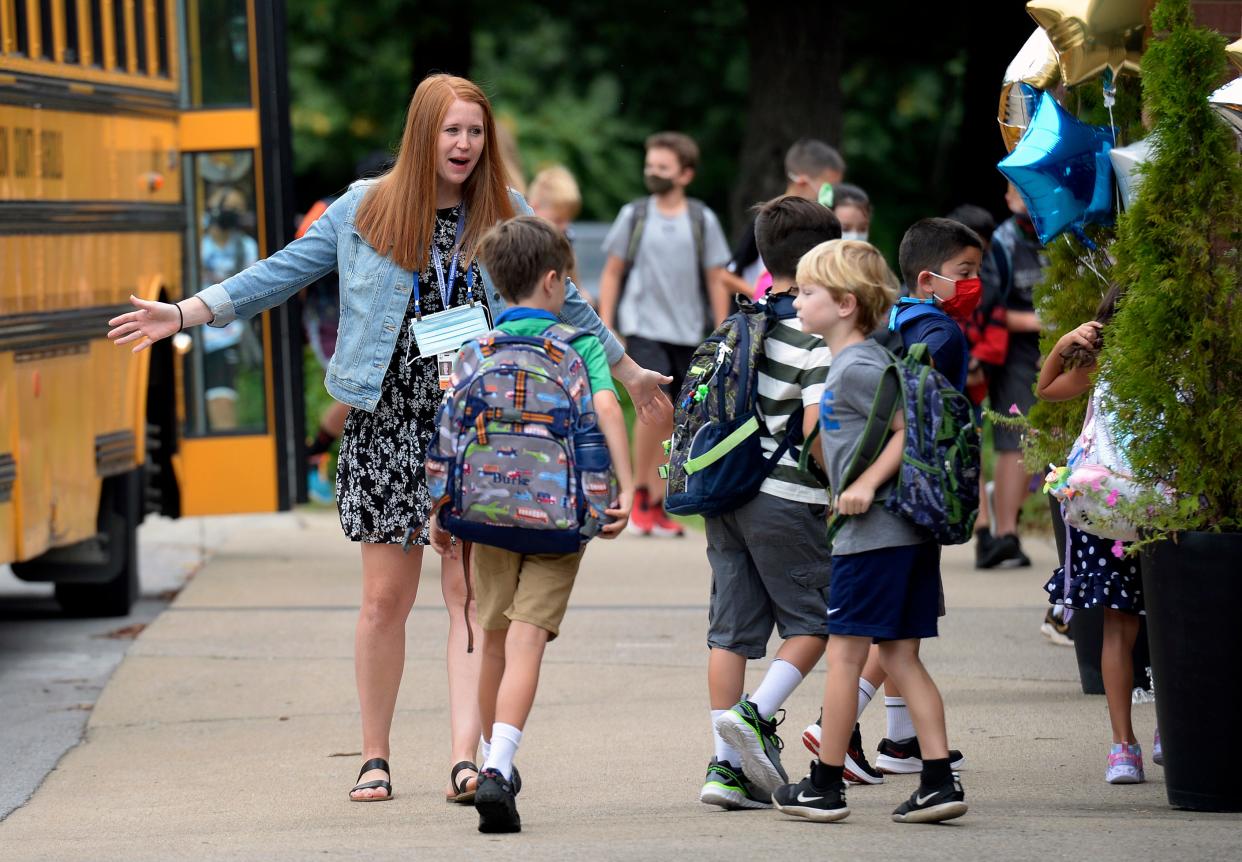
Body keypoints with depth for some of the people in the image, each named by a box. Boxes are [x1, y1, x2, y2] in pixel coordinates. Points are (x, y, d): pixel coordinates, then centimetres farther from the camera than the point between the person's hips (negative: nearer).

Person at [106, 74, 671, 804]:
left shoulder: (506, 217, 5)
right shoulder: (365, 210, 3)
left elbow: (563, 302, 18)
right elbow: (284, 274, 7)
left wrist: (630, 373, 25)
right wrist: (184, 314, 0)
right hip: (387, 425, 0)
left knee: (468, 591, -7)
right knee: (386, 596, 2)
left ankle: (467, 757, -11)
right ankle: (375, 757, 15)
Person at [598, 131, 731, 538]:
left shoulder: (702, 220, 5)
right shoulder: (634, 215, 4)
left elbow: (716, 281, 8)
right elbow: (611, 273, 10)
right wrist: (605, 327, 3)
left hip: (689, 332, 2)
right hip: (644, 328, -2)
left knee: (672, 421, 4)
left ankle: (657, 505, 14)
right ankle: (639, 492, -4)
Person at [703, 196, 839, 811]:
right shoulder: (815, 336, -11)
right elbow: (815, 428, -18)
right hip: (784, 500, -6)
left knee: (733, 627, 8)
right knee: (812, 620, 8)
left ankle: (727, 764, 6)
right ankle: (756, 714, -11)